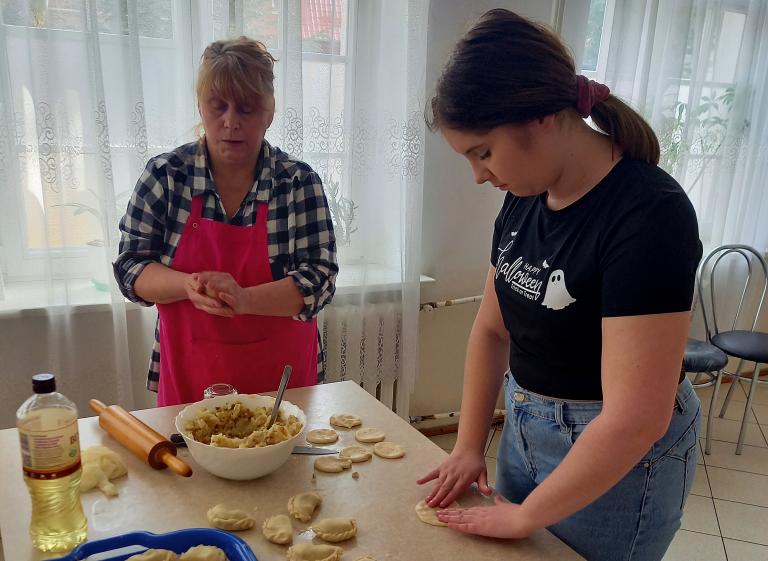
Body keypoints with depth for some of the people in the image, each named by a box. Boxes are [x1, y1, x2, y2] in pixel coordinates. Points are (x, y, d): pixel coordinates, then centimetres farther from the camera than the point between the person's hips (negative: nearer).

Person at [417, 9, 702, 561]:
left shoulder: (649, 214, -26)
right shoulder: (524, 200, -3)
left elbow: (636, 419, -28)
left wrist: (525, 516, -17)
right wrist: (468, 446, 1)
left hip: (616, 457, -7)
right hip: (525, 428, 7)